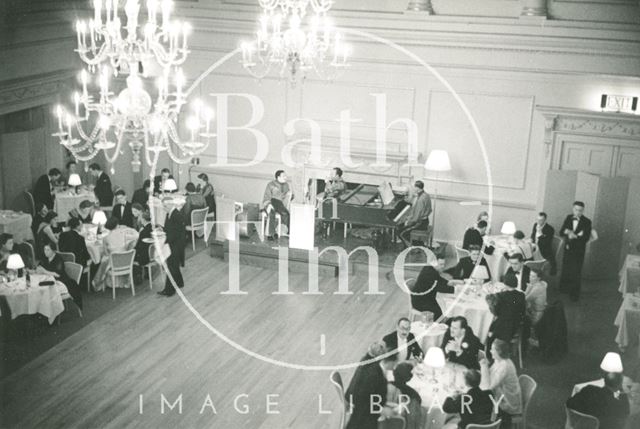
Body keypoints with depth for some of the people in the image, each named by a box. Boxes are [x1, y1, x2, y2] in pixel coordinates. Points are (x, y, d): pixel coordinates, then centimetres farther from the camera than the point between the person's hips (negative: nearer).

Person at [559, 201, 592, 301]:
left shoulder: (586, 222, -11)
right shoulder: (568, 218, 3)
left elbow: (586, 238, -16)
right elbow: (561, 233, 0)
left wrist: (574, 236, -25)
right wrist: (567, 232, -21)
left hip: (579, 251, -4)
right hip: (568, 249, 4)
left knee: (576, 273, 0)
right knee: (565, 271, 13)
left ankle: (575, 294, 10)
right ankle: (564, 290, 29)